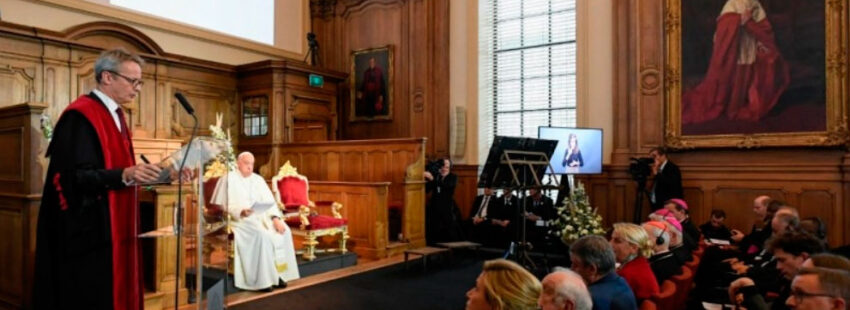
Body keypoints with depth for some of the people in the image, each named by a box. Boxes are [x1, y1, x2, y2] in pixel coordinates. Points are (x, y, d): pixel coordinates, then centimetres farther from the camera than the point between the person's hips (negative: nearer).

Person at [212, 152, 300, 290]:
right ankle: (263, 279, -24)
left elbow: (269, 201, 7)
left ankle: (278, 273, -13)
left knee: (284, 231, -18)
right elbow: (224, 205, -10)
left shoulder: (258, 179, 16)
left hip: (261, 216, 6)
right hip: (239, 219, -6)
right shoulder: (229, 179, -1)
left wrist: (275, 217, -11)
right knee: (261, 234, -32)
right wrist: (241, 211, -28)